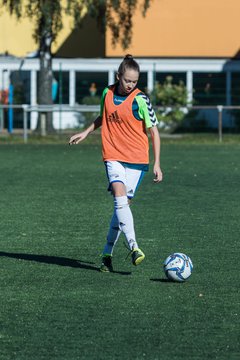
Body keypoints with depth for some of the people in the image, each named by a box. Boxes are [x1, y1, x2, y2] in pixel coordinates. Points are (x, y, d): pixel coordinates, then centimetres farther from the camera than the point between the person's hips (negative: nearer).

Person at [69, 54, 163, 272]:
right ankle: (133, 247, -31)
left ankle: (107, 253, 12)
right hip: (113, 156, 2)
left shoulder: (140, 100, -7)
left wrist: (157, 164, -7)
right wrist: (86, 133, 22)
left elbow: (154, 131, -3)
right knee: (120, 198, -20)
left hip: (137, 160, -2)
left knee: (122, 204, -1)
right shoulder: (107, 94, 5)